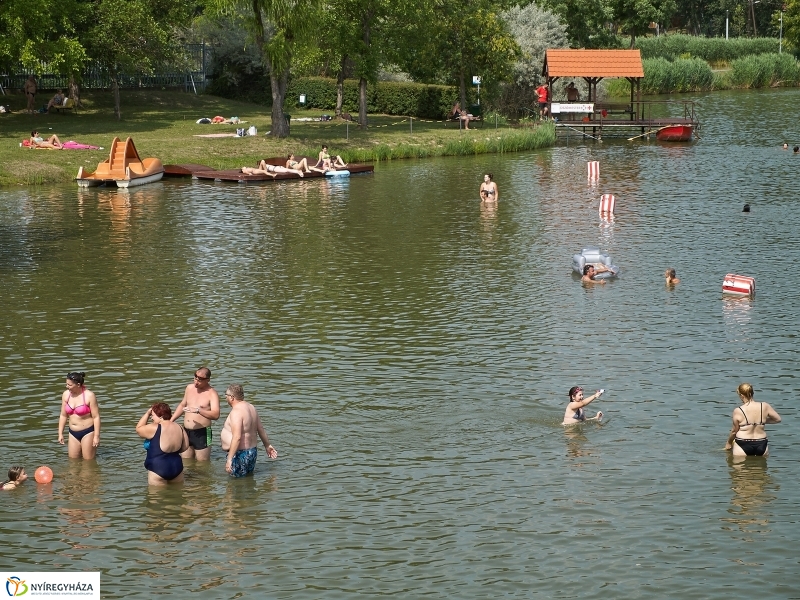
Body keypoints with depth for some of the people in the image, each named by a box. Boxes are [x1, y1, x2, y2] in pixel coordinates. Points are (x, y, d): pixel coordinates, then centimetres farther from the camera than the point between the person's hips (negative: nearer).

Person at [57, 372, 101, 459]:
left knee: (88, 461, 0)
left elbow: (96, 417, -13)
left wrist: (96, 436, -15)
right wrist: (60, 434, 9)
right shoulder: (66, 394, 1)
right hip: (73, 433, 5)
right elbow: (63, 415, 10)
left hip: (88, 432, -5)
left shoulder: (89, 395, -14)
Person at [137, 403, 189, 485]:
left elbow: (138, 429, 1)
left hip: (158, 469, -6)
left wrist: (147, 413, 7)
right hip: (177, 467, 6)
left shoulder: (154, 429, -16)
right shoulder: (179, 428, 3)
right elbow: (184, 447, 10)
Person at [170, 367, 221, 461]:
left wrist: (198, 410, -35)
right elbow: (182, 405, 27)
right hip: (186, 432, 6)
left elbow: (216, 415, -24)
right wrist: (170, 421, 23)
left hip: (202, 433, -6)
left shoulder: (212, 394, -10)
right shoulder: (189, 388, 10)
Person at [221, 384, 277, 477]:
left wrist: (229, 459, -29)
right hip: (252, 451, 10)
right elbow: (260, 429, 19)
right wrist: (267, 445, 32)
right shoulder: (250, 407, 8)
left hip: (240, 453, -10)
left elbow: (237, 437, -29)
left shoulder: (236, 412, -20)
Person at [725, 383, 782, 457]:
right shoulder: (764, 406, -1)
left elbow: (734, 431, 2)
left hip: (743, 446, -3)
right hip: (761, 445, 3)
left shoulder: (738, 411, -10)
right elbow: (778, 419, 12)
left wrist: (728, 443, 19)